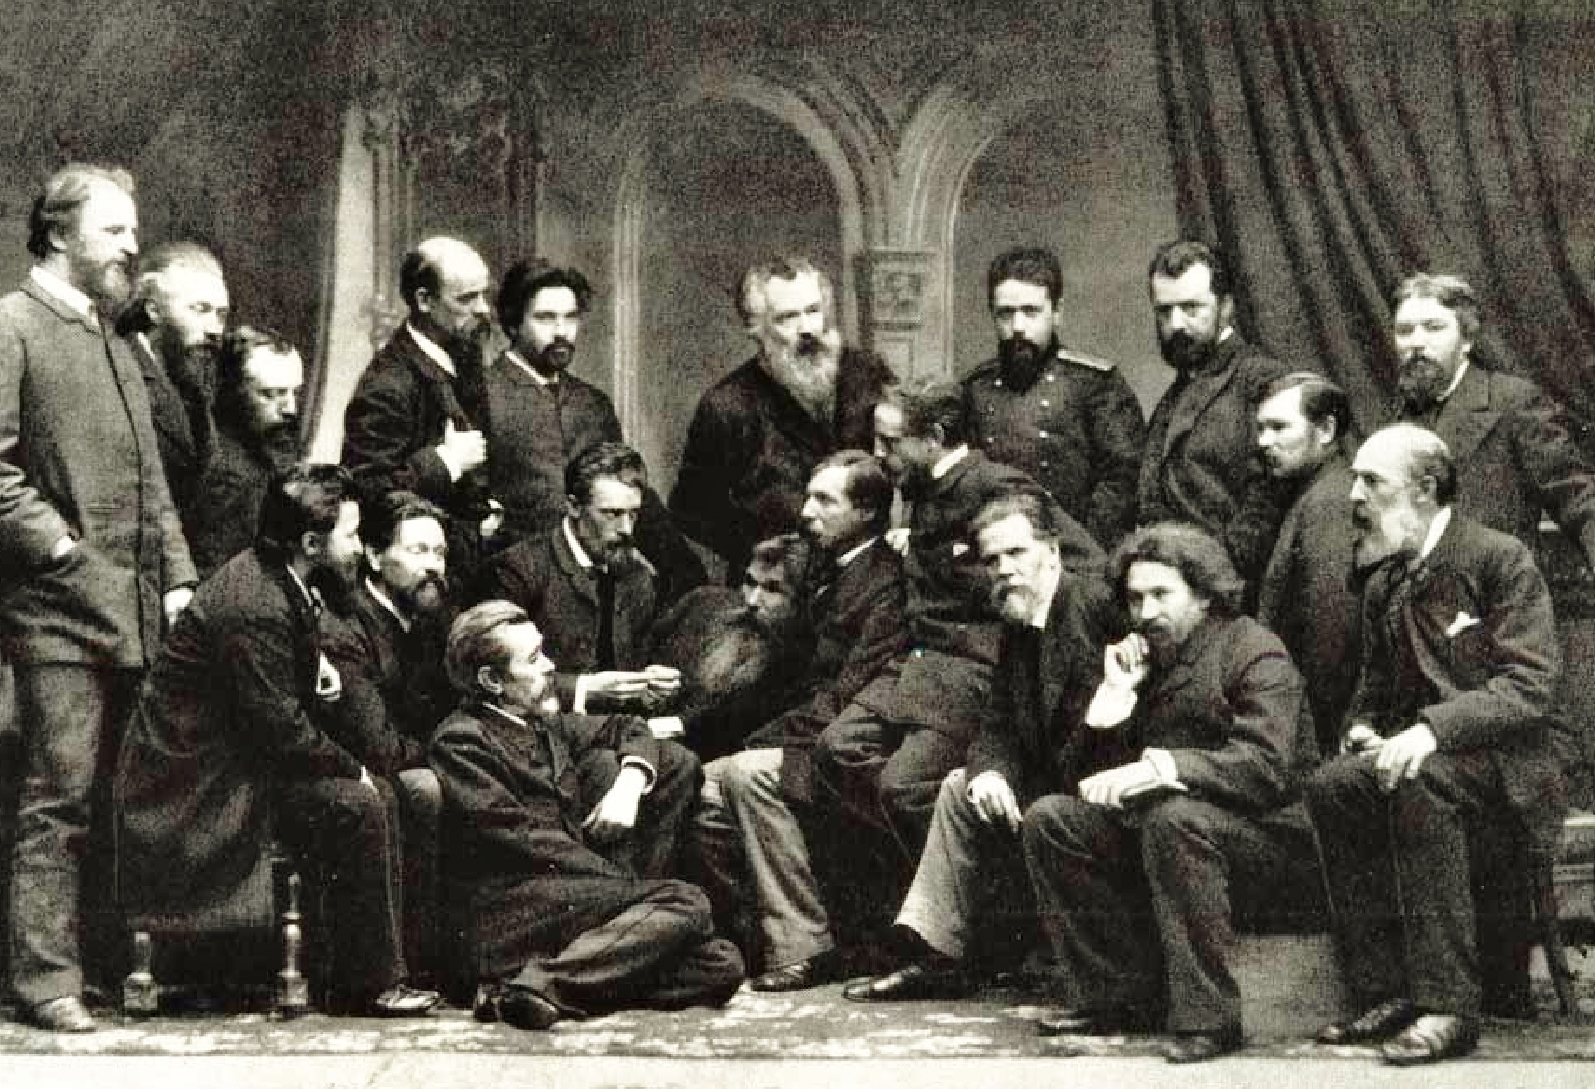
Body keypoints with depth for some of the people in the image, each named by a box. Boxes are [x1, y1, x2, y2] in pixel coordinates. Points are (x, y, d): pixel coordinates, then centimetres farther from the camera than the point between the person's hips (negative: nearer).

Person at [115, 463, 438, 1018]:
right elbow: (279, 729, -24)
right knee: (356, 807, -20)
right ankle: (367, 985, -9)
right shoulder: (254, 608, -26)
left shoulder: (270, 576, 6)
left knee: (380, 797, 5)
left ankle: (380, 967, 7)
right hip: (200, 784, -11)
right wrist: (351, 768, -11)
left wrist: (317, 665, 7)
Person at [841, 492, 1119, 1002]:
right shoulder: (1017, 630, 13)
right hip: (1051, 785, 9)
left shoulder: (1096, 602, -16)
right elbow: (999, 725, 10)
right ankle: (938, 955, 7)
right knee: (961, 789, 8)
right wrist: (990, 771, -11)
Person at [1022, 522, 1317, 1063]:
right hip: (1154, 822, 8)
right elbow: (1103, 772, 10)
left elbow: (1266, 768, -25)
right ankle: (1119, 995, -5)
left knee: (1174, 819, -37)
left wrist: (1162, 767, -33)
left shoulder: (1254, 652, -9)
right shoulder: (1147, 660, 14)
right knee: (1050, 819, -6)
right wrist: (1116, 692, -3)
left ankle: (1208, 1016, -33)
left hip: (1268, 831, -7)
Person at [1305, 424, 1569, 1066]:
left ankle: (1449, 1006, -34)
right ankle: (1386, 994, -19)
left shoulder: (1500, 560, -8)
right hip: (1415, 751, 7)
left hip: (1512, 757, -7)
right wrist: (1363, 729, -3)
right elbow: (1376, 687, 22)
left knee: (1419, 783, -36)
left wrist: (1433, 727, -30)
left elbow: (1531, 685, -18)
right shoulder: (1383, 584, 14)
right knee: (1331, 788, -22)